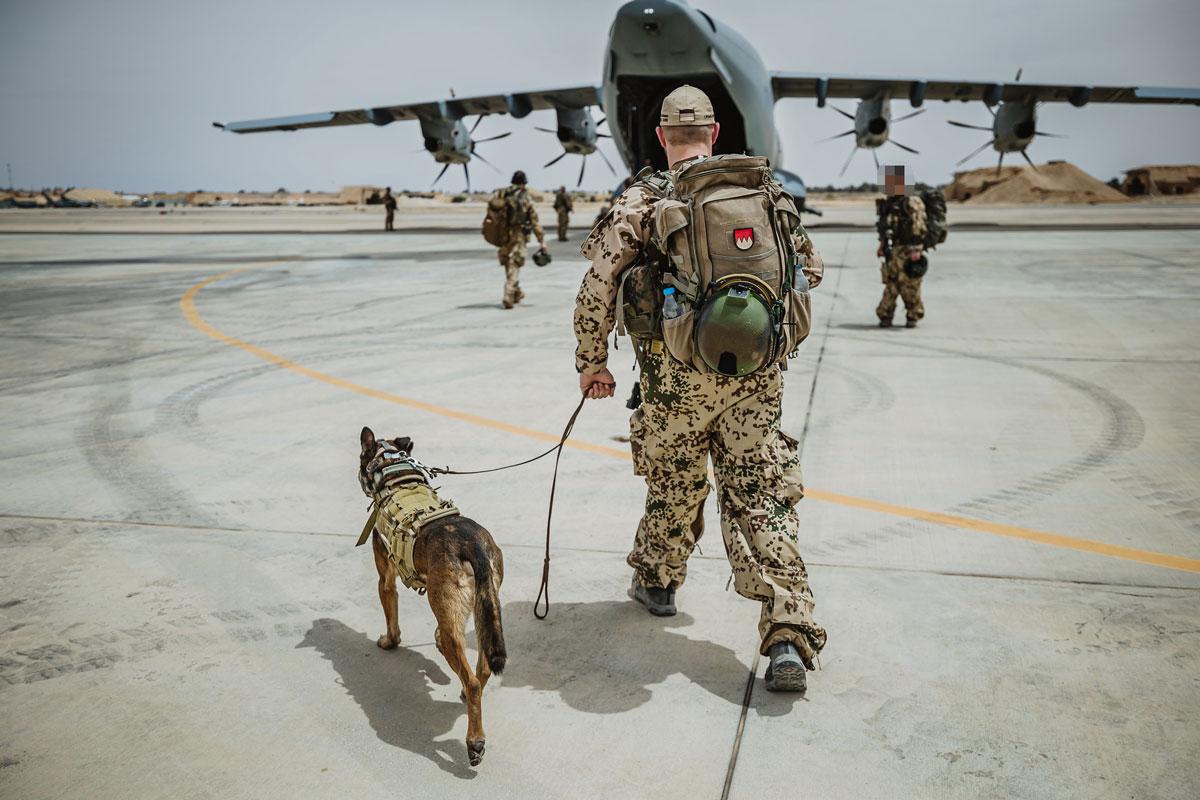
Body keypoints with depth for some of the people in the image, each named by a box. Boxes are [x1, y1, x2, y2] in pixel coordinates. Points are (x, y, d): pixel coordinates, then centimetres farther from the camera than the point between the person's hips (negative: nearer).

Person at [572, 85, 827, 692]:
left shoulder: (643, 200, -2)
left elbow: (598, 286, -6)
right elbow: (809, 267, 15)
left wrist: (592, 361, 5)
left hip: (679, 375, -2)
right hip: (757, 375, 2)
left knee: (675, 484, 19)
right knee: (762, 499, 3)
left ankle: (657, 580, 42)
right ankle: (788, 637, -3)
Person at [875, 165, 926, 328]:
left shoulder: (912, 203, -12)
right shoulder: (888, 203, 13)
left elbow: (919, 228, -16)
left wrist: (916, 250, -21)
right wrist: (882, 245, 19)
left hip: (909, 252, -7)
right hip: (894, 251, 7)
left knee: (909, 286, -2)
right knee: (890, 284, 6)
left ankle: (913, 316, 11)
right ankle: (885, 316, 10)